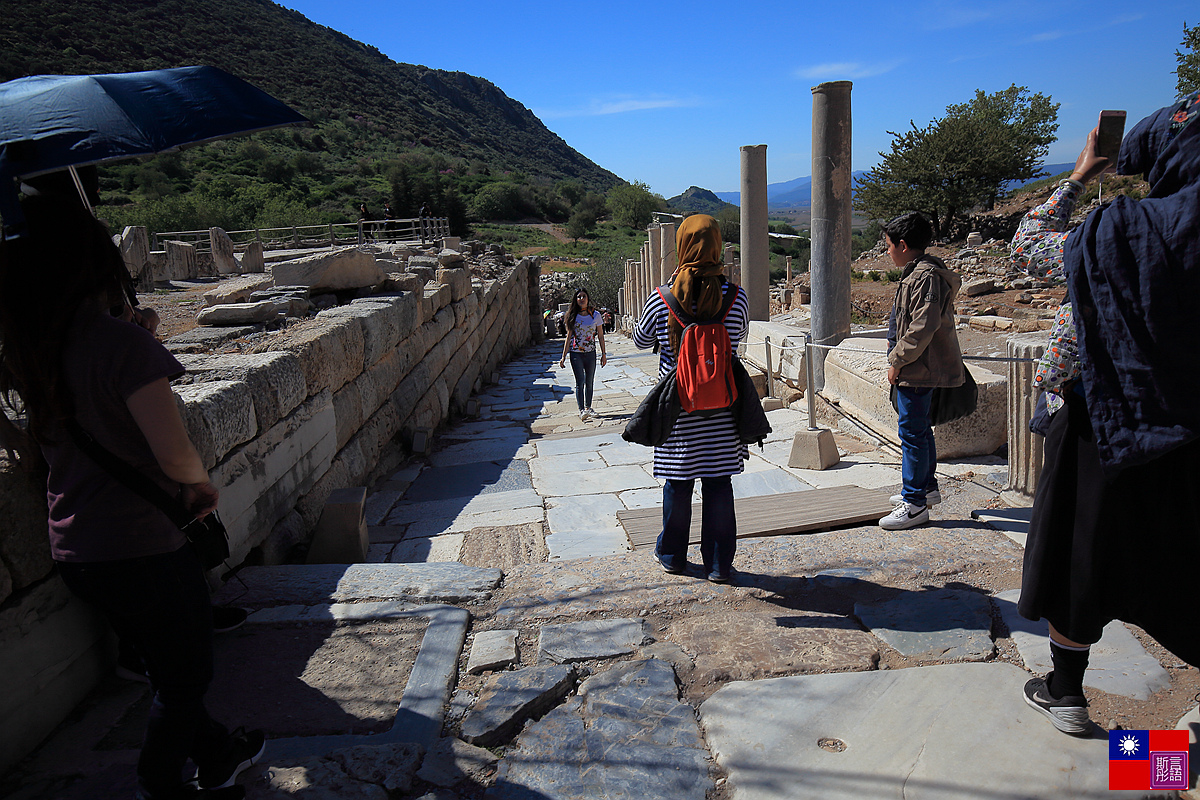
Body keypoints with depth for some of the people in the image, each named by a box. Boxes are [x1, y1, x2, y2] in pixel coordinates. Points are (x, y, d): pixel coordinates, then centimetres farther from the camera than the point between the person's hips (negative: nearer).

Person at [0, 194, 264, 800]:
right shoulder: (121, 343, -22)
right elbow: (176, 457, -25)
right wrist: (200, 482, -4)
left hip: (74, 550, 7)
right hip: (141, 546, -7)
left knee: (167, 667, 25)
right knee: (185, 675, 16)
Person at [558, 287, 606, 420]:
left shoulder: (595, 315, 3)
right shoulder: (573, 316, 2)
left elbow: (600, 336, 9)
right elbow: (568, 337, 5)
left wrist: (603, 354, 7)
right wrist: (563, 357, 2)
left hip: (590, 353, 2)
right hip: (576, 353, -1)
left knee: (589, 382, 8)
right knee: (580, 382, -9)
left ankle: (588, 407, 21)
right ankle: (581, 410, -11)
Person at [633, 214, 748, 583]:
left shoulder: (661, 300, -10)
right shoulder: (735, 297, -7)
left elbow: (640, 340, 8)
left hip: (677, 407, 0)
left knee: (677, 483, 13)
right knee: (719, 484, 9)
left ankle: (672, 556, 29)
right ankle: (719, 564, 16)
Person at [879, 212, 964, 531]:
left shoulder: (925, 276, -18)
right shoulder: (918, 272, 15)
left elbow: (923, 328, -25)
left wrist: (897, 360, -18)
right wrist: (899, 360, 17)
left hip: (917, 371, -11)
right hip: (919, 369, 11)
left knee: (912, 432, -6)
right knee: (920, 429, 20)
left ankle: (915, 504, 1)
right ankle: (926, 487, 34)